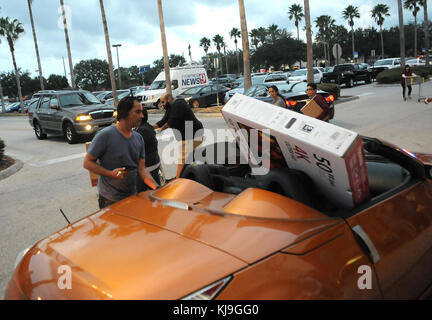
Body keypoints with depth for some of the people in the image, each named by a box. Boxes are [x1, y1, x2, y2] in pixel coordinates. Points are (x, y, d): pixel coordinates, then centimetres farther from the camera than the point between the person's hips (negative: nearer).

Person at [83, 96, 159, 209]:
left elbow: (142, 169, 2)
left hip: (132, 197, 6)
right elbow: (87, 163, -11)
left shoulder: (138, 138, 4)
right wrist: (111, 173, -24)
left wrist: (158, 188, -10)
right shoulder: (105, 135, -14)